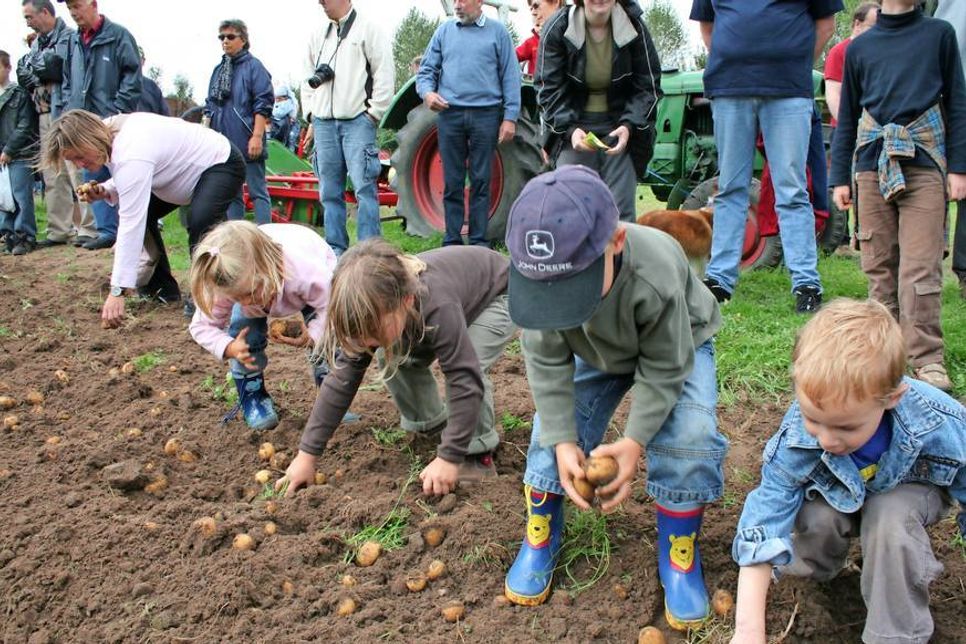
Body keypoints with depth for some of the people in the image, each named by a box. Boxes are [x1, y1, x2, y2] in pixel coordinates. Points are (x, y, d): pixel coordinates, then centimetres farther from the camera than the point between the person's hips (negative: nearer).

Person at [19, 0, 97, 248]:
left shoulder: (68, 37, -3)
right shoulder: (36, 42, 20)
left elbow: (55, 67, -13)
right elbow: (22, 73, 14)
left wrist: (34, 69, 2)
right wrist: (42, 73, -3)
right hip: (44, 115, 8)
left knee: (76, 172, -10)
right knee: (52, 178, 8)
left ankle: (89, 228, -6)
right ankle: (60, 230, 14)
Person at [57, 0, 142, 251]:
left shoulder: (118, 36, -5)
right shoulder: (74, 40, 15)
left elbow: (132, 78, -9)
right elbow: (67, 81, 22)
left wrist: (118, 113, -13)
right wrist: (67, 109, 11)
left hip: (114, 124, -7)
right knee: (93, 179, 7)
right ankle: (107, 230, 12)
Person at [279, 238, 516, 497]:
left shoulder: (438, 308, -45)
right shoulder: (375, 310, -24)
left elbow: (466, 381, -42)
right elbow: (342, 379, -19)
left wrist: (448, 458, -41)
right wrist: (307, 454, -20)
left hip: (499, 297, -6)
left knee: (464, 364, -31)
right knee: (393, 357, -9)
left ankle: (478, 455, -12)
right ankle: (432, 426, 11)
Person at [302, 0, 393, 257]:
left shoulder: (368, 27, 1)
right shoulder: (318, 35, 18)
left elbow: (384, 72, -5)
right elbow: (308, 79, 24)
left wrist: (373, 114, -8)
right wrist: (311, 113, 13)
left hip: (358, 121, -6)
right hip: (323, 123, 6)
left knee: (364, 187, -9)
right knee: (329, 192, 7)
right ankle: (335, 250, 14)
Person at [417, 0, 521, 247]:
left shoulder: (497, 32, 6)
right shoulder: (444, 31, 12)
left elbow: (510, 77, 3)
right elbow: (426, 70, 12)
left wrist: (510, 117, -5)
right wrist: (427, 92, -10)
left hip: (485, 114, -2)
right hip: (450, 114, 2)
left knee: (481, 181, 2)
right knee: (452, 182, 4)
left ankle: (479, 242, 9)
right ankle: (452, 241, 11)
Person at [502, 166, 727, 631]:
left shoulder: (655, 276, -44)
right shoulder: (538, 274, -34)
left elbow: (664, 368, -28)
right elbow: (547, 362, -23)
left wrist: (635, 440, -31)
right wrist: (562, 440, -27)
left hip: (676, 345, -3)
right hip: (595, 350, 3)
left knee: (688, 435, -23)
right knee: (552, 429, -10)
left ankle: (679, 553, 0)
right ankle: (541, 537, 12)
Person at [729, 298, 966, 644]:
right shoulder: (796, 438, -34)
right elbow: (762, 529, -31)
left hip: (909, 488, -1)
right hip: (837, 496, 1)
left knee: (890, 517, -33)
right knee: (817, 518, -30)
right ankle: (817, 567, 5)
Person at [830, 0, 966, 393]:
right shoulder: (859, 48, 15)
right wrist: (840, 177, 8)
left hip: (924, 165, -2)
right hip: (873, 165, 2)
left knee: (920, 269, -10)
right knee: (879, 268, 4)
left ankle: (926, 361, -7)